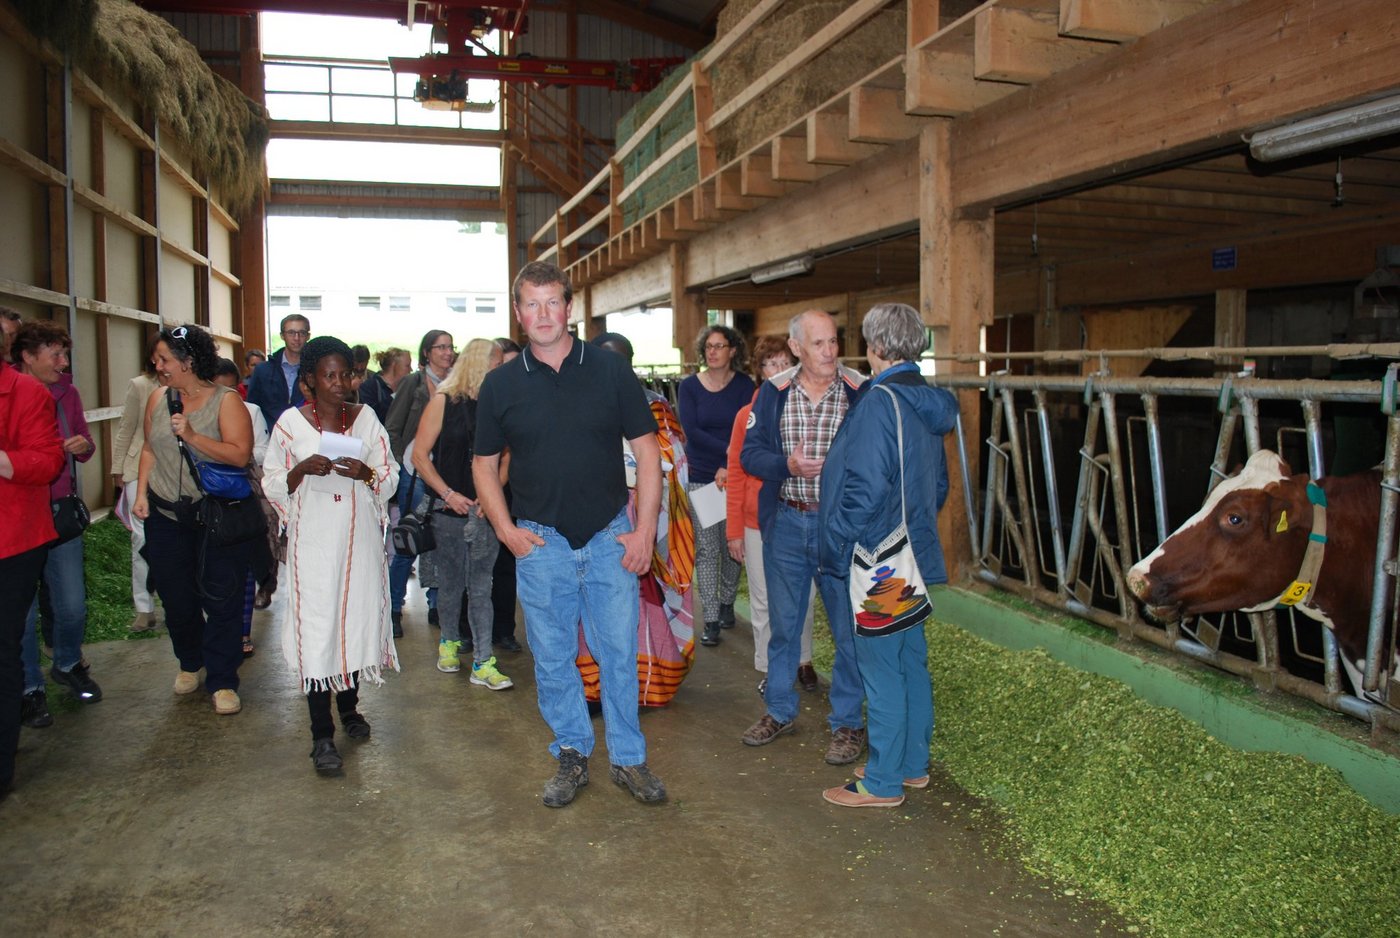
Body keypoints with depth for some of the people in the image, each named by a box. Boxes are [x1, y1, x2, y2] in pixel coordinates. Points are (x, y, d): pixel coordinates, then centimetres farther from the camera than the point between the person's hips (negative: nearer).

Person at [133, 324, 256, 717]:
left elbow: (240, 454, -19)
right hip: (167, 517, 5)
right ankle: (190, 663, 35)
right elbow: (149, 448, 15)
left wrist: (191, 436, -24)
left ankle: (221, 681, 10)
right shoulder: (157, 401, 6)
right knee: (176, 599, 13)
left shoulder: (225, 401, -9)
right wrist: (141, 493, 6)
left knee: (222, 601, 0)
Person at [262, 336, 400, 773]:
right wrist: (304, 468, -18)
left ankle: (349, 704, 31)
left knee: (358, 615, 9)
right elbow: (272, 484, 1)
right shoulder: (291, 422, 0)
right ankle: (322, 734, 4)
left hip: (359, 537, 3)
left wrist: (366, 472, -15)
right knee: (316, 626, -4)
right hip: (313, 540, -2)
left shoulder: (365, 417, 6)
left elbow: (390, 477, 6)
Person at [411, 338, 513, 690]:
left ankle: (483, 663, 6)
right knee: (450, 583, 11)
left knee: (481, 588, 3)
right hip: (450, 510, -1)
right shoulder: (444, 401, -2)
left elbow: (507, 456, 5)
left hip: (485, 511, 2)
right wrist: (449, 495, -9)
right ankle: (449, 642, 33)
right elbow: (420, 455, -3)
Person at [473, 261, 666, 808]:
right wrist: (505, 529, -2)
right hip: (541, 541, 1)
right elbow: (485, 463, 10)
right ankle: (571, 756, 27)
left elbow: (646, 450, 1)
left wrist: (645, 528, -5)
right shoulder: (501, 384, 2)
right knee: (552, 657, 10)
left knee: (620, 651, 6)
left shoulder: (610, 370, -1)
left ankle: (628, 759, 21)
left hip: (610, 537, -1)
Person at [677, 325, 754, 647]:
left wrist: (729, 467, -18)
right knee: (706, 550, -2)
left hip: (735, 475, 1)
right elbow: (691, 431, -9)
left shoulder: (744, 385, 1)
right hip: (700, 476, 0)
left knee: (732, 546, 8)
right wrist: (727, 449, -19)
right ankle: (710, 620, 3)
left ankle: (727, 604, 29)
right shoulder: (689, 386, 1)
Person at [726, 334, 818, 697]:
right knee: (763, 601, 10)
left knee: (804, 597, 12)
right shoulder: (747, 416, -2)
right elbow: (736, 474, 0)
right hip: (759, 525, 0)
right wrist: (734, 530, -2)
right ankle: (769, 668, 25)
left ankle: (803, 661, 32)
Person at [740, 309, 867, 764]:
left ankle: (847, 722, 23)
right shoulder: (773, 393, 1)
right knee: (782, 623, 15)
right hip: (786, 523, 3)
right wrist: (788, 465, -17)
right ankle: (779, 710, 33)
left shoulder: (861, 393, -6)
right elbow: (750, 453, 1)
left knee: (848, 627, 6)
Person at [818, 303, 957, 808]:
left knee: (881, 668, 0)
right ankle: (913, 764, 31)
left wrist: (835, 549, -15)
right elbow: (939, 485, 18)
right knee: (911, 660, 17)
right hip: (913, 554, 9)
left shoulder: (879, 402, -18)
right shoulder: (927, 404, 10)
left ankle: (883, 782, 12)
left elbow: (866, 487, -23)